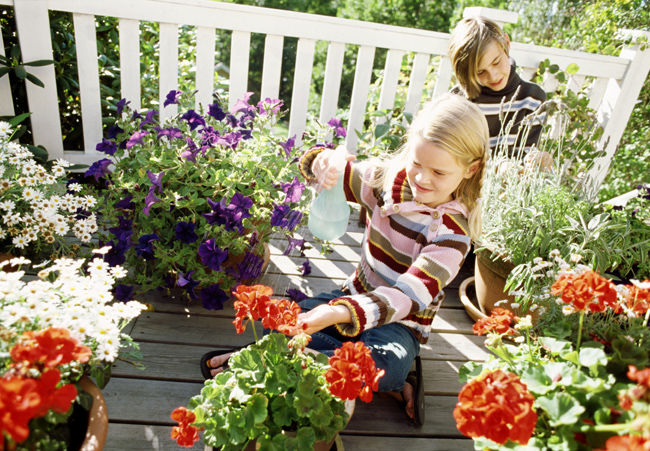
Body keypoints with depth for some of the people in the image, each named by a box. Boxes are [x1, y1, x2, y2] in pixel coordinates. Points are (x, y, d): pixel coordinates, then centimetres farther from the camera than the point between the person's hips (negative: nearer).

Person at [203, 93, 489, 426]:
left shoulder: (452, 231, -21)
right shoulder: (389, 178, -6)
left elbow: (409, 295, -34)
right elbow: (330, 173, 1)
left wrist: (336, 313, -49)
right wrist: (324, 162, -27)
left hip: (400, 323, -5)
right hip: (358, 297, 5)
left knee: (386, 365, -38)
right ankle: (395, 385, -16)